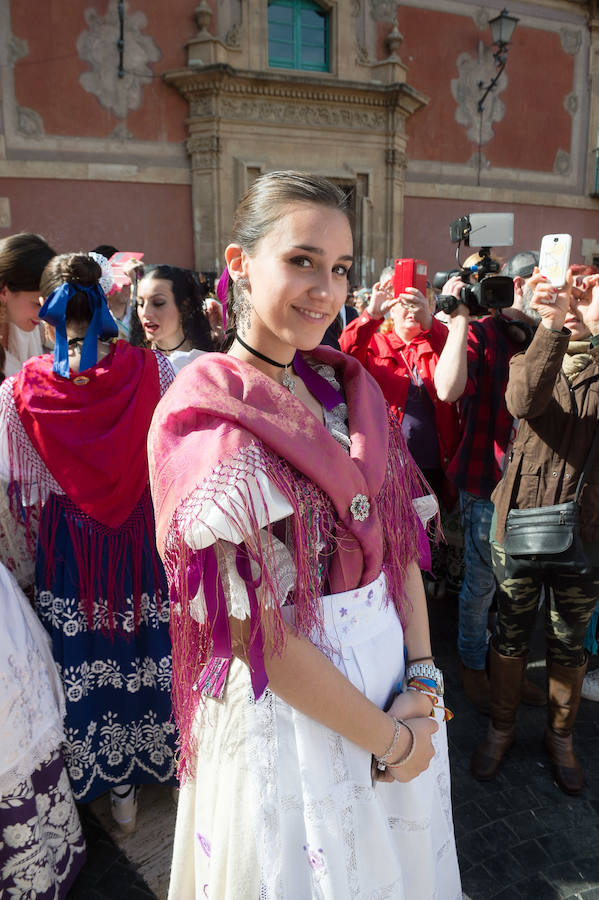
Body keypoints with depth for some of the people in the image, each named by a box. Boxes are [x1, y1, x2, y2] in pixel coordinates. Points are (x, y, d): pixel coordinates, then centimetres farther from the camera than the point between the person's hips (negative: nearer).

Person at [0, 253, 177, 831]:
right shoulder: (151, 369, -12)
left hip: (70, 546, 0)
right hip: (146, 537, 1)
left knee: (89, 659, 17)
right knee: (154, 652, 18)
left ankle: (118, 786, 36)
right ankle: (171, 765, 40)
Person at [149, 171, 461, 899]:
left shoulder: (347, 386, 1)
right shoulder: (205, 417, -19)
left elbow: (397, 539, 2)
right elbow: (254, 631, -21)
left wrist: (423, 674, -8)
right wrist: (387, 740, -13)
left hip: (394, 682, 6)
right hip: (287, 709, -6)